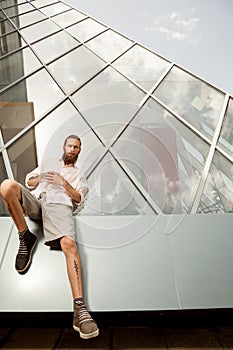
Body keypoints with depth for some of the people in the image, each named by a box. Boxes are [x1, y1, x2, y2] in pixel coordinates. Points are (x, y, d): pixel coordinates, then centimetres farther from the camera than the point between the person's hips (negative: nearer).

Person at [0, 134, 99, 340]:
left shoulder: (79, 175, 31)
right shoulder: (48, 163, 38)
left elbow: (79, 198, 13)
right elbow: (29, 182, 28)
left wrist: (62, 182, 0)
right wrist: (41, 178, 6)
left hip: (59, 204, -2)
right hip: (35, 201, 3)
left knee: (69, 243, -33)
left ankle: (80, 308, -37)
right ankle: (26, 238, -15)